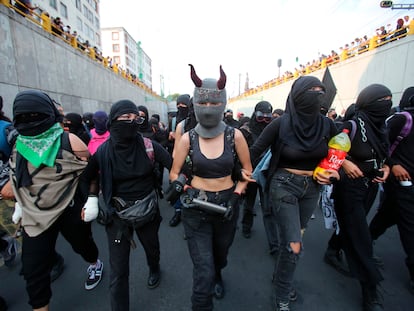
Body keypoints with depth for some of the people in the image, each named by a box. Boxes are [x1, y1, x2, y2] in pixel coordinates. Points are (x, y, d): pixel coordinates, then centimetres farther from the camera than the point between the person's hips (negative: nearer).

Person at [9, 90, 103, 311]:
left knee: (82, 242, 20)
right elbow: (16, 178, 16)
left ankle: (95, 265, 52)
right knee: (33, 268, 8)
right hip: (34, 215, 4)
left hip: (69, 209, -3)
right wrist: (19, 204, 15)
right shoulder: (19, 146, 1)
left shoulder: (68, 142, -15)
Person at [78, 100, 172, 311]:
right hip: (117, 213, -1)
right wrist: (92, 204, -1)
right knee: (118, 270, 4)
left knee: (151, 247, 27)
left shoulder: (149, 146, -15)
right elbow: (85, 179, 5)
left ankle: (154, 269, 63)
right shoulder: (103, 152, -11)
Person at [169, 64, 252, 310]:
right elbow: (174, 173, -1)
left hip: (227, 205, 2)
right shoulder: (188, 138, -11)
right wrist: (178, 185, -21)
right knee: (203, 270, -1)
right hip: (196, 208, -2)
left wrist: (237, 193, -11)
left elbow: (248, 171, 0)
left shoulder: (234, 135, -11)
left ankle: (217, 276, 66)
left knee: (220, 253, 29)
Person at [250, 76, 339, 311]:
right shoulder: (281, 124, -16)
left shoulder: (326, 124, -3)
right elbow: (254, 152, -10)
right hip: (284, 185, -5)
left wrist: (333, 172, -3)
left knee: (292, 238, 19)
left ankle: (281, 278, 46)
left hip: (312, 188, 5)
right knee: (293, 245, -5)